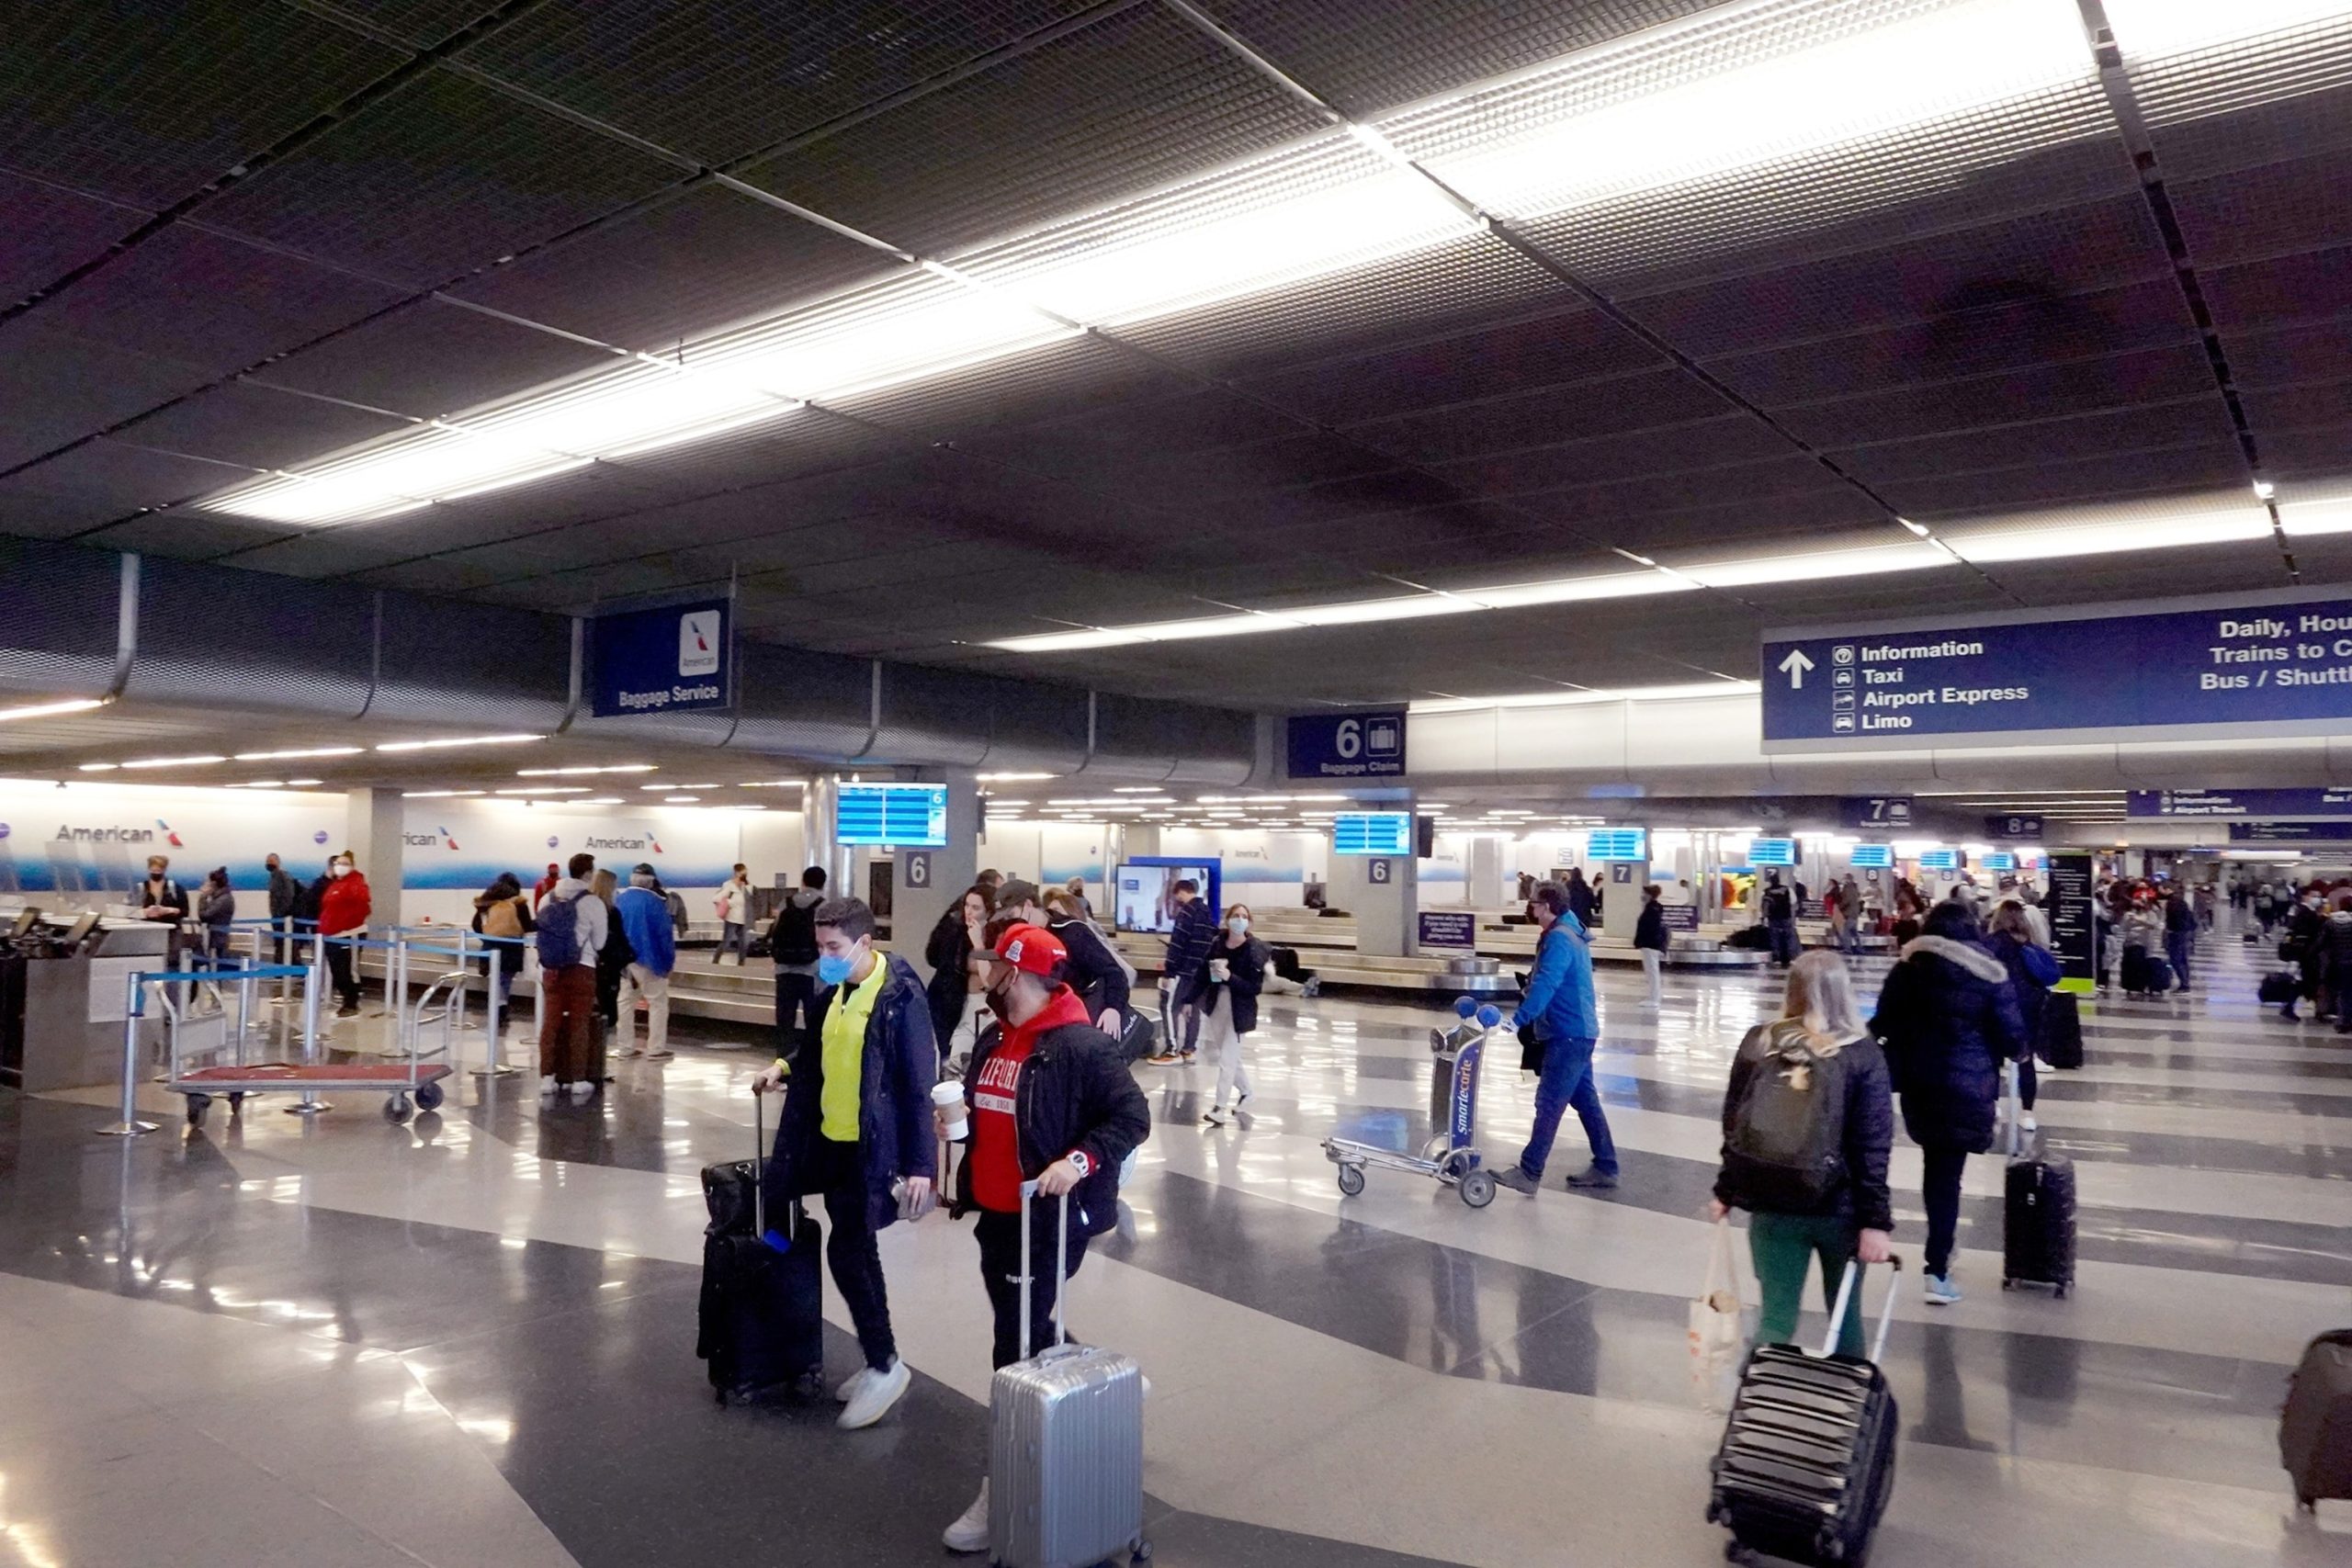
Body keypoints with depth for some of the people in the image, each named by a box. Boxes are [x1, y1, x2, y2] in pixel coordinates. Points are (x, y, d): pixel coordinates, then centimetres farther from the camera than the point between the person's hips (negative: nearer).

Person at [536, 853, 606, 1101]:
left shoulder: (547, 899, 4)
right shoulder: (593, 902, -10)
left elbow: (542, 934, 11)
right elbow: (599, 943, 0)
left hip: (550, 969, 4)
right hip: (581, 969, -4)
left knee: (550, 1023, 8)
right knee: (579, 1025, 2)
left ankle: (547, 1079, 10)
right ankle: (578, 1080, 6)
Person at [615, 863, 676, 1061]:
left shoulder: (619, 900, 4)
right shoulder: (655, 902, -14)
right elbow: (665, 934, -14)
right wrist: (668, 961, -5)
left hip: (623, 960, 6)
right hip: (647, 959, -6)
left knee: (626, 1001, 13)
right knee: (658, 1002, 3)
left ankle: (626, 1047, 15)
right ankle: (655, 1049, -1)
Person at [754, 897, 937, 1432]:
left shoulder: (901, 996, -18)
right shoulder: (834, 991, 6)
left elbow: (919, 1083, -18)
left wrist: (920, 1164, -19)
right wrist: (784, 1068, 1)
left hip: (873, 1148, -8)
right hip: (831, 1141, 8)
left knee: (848, 1250, -6)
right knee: (855, 1250, 14)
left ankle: (885, 1365, 10)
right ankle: (877, 1364, 27)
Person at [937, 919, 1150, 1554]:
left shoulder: (1080, 1045, -18)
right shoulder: (993, 1039, 8)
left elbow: (1132, 1115, -19)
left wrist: (1080, 1161, -30)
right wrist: (955, 1120, 4)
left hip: (1048, 1220, -9)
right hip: (994, 1214, 9)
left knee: (1016, 1352, -3)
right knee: (1022, 1340, 19)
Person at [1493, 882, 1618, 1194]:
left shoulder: (1559, 938, -17)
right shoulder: (1571, 934, 16)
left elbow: (1546, 984, -29)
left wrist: (1521, 1017, -35)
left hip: (1569, 1034, -10)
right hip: (1578, 1031, 10)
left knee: (1549, 1103, -8)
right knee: (1585, 1100, 14)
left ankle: (1529, 1173, -5)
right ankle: (1605, 1168, 20)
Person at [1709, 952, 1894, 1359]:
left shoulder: (1757, 1044, -2)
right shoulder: (1863, 1055, -9)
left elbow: (1734, 1126, 4)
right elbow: (1873, 1147, -12)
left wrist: (1726, 1192, 14)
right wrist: (1876, 1220, -10)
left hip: (1771, 1206, 1)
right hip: (1840, 1208, -1)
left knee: (1777, 1315, 8)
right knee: (1845, 1313, 19)